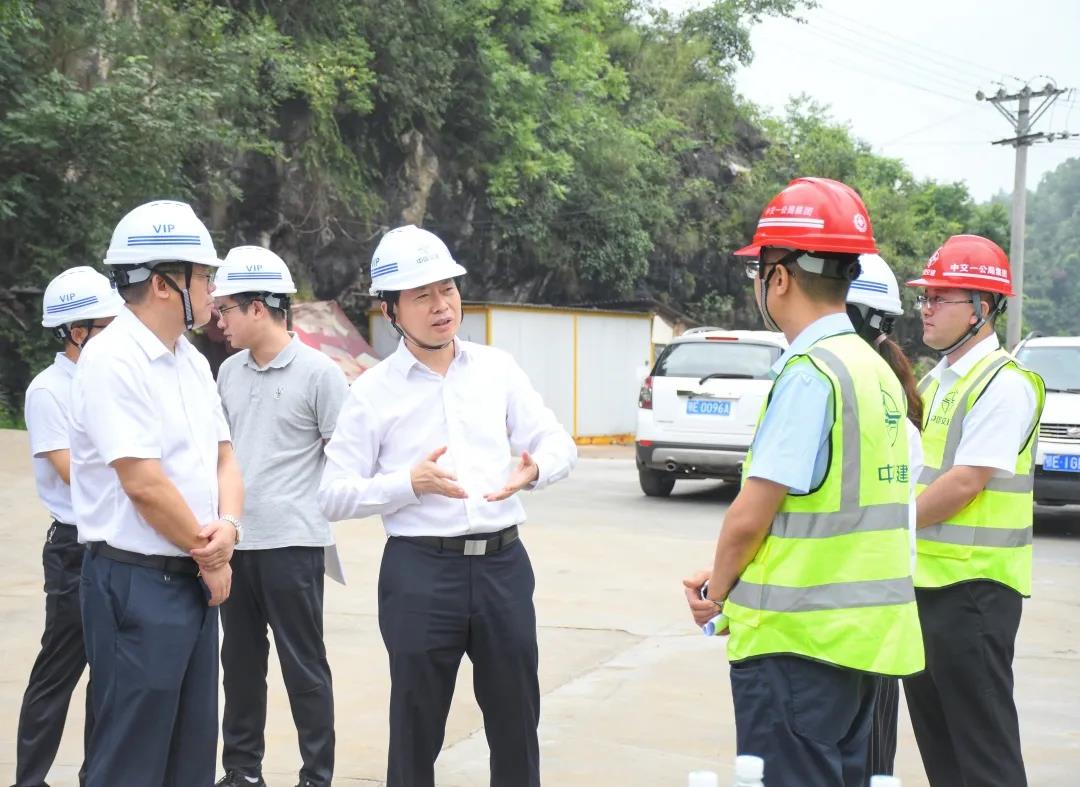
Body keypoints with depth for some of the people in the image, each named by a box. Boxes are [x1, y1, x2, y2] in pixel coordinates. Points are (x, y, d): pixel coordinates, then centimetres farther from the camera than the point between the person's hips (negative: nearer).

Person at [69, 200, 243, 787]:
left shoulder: (192, 361, 11)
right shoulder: (112, 360, -17)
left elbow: (222, 456, 12)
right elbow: (144, 483, -21)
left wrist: (228, 526, -8)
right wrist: (210, 558, -9)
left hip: (195, 580, 9)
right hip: (137, 584, -9)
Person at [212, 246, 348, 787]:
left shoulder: (319, 373, -9)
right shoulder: (229, 372, 9)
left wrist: (305, 503, -4)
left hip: (292, 543, -6)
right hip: (234, 541, 6)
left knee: (302, 666, 2)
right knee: (240, 659, 14)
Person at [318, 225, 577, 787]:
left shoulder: (497, 368, 7)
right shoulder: (372, 392, -1)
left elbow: (559, 445, 8)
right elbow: (333, 496, -3)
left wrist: (534, 469, -15)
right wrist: (412, 482, -18)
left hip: (503, 564, 3)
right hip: (420, 572, -3)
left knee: (516, 725, 12)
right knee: (416, 732, 8)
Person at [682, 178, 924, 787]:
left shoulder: (811, 373, -17)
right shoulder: (875, 370, 10)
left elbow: (751, 515, -17)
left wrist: (716, 592, 1)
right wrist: (731, 578, 12)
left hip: (800, 640, -9)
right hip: (864, 633, 9)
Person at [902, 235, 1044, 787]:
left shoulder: (1003, 384, -13)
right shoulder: (937, 379, 15)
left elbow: (965, 483, -20)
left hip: (973, 586, -9)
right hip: (924, 577, 9)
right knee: (935, 735, 16)